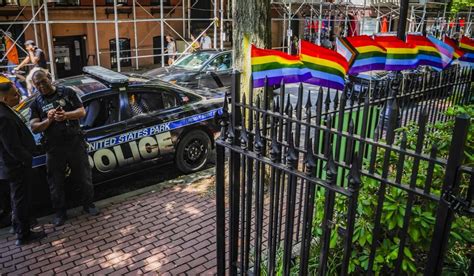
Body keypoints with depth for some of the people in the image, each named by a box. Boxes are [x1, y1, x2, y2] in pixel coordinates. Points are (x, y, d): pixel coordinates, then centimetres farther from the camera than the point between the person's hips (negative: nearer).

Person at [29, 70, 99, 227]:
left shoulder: (67, 93, 3)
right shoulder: (36, 103, 7)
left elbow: (82, 112, -2)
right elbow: (34, 128, 0)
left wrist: (66, 115, -20)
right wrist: (49, 120, -17)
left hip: (75, 143, -1)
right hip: (54, 148, 1)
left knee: (84, 177, 9)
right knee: (56, 183, 10)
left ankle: (88, 205, 28)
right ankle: (60, 213, 25)